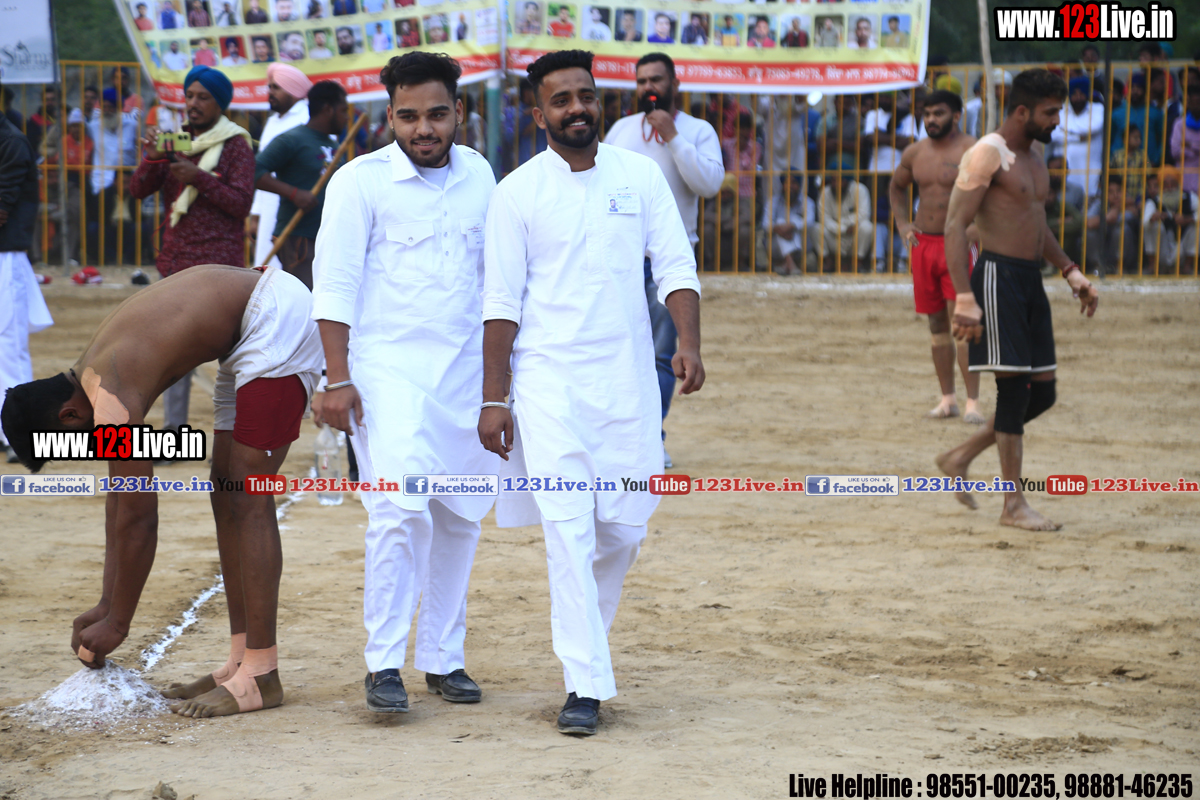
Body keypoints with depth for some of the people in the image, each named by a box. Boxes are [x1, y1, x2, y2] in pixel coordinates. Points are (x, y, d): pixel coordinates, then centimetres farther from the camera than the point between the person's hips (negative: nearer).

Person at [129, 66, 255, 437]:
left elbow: (241, 203, -11)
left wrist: (199, 178, -19)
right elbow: (138, 190, 5)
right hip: (177, 261, 5)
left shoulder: (236, 146, -1)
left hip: (221, 265, -5)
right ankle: (174, 431, 13)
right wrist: (152, 158, -13)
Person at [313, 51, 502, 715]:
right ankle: (384, 664, -8)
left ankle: (443, 658, 18)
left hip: (466, 373, 5)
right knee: (400, 511, -16)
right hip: (388, 371, -5)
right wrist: (338, 380, -11)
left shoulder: (478, 175, 9)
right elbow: (334, 282, -5)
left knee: (458, 518, 7)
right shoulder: (361, 181, -4)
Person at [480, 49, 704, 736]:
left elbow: (675, 265, 5)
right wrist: (493, 399, -4)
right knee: (568, 530, -11)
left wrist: (690, 343, -11)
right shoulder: (519, 191, 0)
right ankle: (586, 684, -11)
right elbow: (501, 302, 0)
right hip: (548, 379, -3)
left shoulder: (640, 175, 6)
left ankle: (582, 635, 34)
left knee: (623, 530, 7)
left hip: (627, 378, 3)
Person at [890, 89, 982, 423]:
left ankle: (972, 402, -10)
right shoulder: (915, 153, 9)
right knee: (937, 323, 9)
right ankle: (947, 398, 17)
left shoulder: (971, 152, -8)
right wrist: (902, 223, 13)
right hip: (924, 243, 6)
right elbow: (897, 187, 27)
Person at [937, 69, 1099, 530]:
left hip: (1030, 281, 9)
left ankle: (960, 459, 22)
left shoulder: (1034, 157, 17)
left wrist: (1071, 272, 20)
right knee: (1014, 387, -8)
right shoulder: (987, 155, -11)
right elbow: (955, 226, -16)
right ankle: (1013, 504, -2)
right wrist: (964, 298, -24)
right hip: (998, 277, -9)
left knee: (1042, 393, 7)